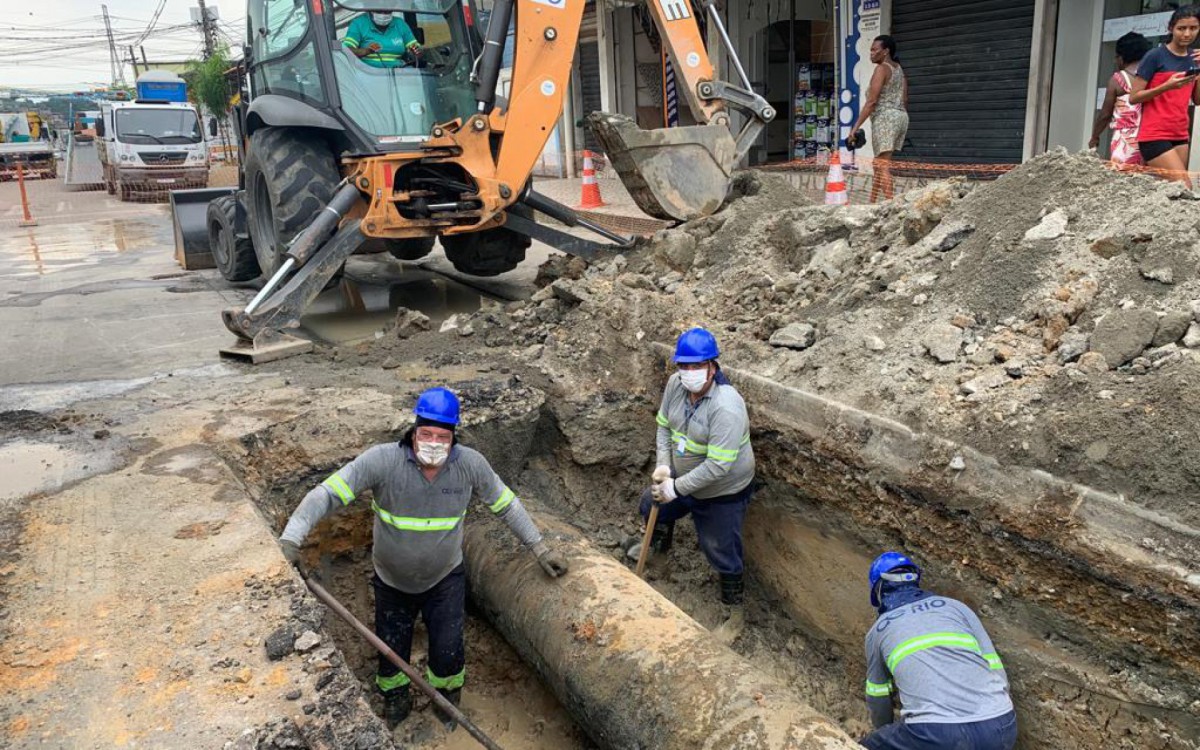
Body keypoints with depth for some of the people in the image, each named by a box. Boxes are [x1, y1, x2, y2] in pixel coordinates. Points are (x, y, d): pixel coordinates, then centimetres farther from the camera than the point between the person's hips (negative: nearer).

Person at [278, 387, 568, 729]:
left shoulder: (470, 463, -21)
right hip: (392, 581, 0)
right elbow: (327, 494, -29)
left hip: (445, 579, 0)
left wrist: (539, 547, -3)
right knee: (390, 650, 17)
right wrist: (290, 537, -41)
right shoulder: (383, 460, -28)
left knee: (448, 652, 5)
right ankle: (396, 701, 51)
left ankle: (447, 697, 42)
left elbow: (505, 504, -6)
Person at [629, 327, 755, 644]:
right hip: (684, 477, 8)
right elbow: (664, 425, 1)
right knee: (652, 507, 29)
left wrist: (677, 488, -28)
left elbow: (718, 466, -35)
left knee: (721, 552, 5)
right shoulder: (675, 384, -14)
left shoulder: (726, 408, -36)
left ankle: (735, 611, 31)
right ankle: (660, 545, 63)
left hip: (723, 492, -8)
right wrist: (663, 466, -11)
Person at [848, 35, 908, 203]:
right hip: (901, 117, 9)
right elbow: (905, 99, 17)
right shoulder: (899, 69, 19)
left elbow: (871, 101, -15)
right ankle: (872, 201, 18)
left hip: (885, 118, -9)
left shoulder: (882, 69, -8)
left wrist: (856, 126, -16)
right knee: (880, 162, 14)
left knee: (883, 164, -11)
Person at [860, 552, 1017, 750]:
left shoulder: (878, 630, 20)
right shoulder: (956, 606, 22)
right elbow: (998, 673, 19)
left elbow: (878, 700, 32)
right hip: (999, 730, 3)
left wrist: (885, 732, 52)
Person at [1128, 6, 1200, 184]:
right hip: (1155, 136, -6)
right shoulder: (1155, 56, -7)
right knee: (1184, 189, -13)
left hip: (1180, 135, 6)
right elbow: (1133, 97, -9)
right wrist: (1167, 86, -22)